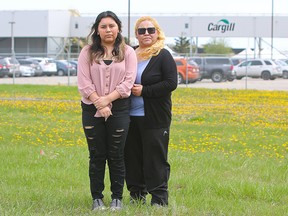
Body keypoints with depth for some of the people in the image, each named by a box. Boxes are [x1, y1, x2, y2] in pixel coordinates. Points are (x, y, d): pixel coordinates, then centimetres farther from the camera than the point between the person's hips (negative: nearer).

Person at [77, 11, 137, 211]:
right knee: (97, 155, 4)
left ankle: (117, 197, 12)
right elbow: (84, 82, -4)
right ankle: (97, 198, 11)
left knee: (116, 155, 3)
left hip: (119, 109, 0)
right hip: (92, 109, 1)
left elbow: (128, 81, -5)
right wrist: (99, 104, -14)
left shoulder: (128, 52, 4)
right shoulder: (87, 52, 5)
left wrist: (107, 99, -15)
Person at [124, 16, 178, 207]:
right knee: (133, 157, 8)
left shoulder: (163, 56, -4)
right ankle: (136, 196, 19)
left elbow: (171, 83, -11)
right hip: (131, 117, 5)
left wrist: (144, 91, -16)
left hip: (155, 118, -5)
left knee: (155, 159, -4)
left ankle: (159, 199, 3)